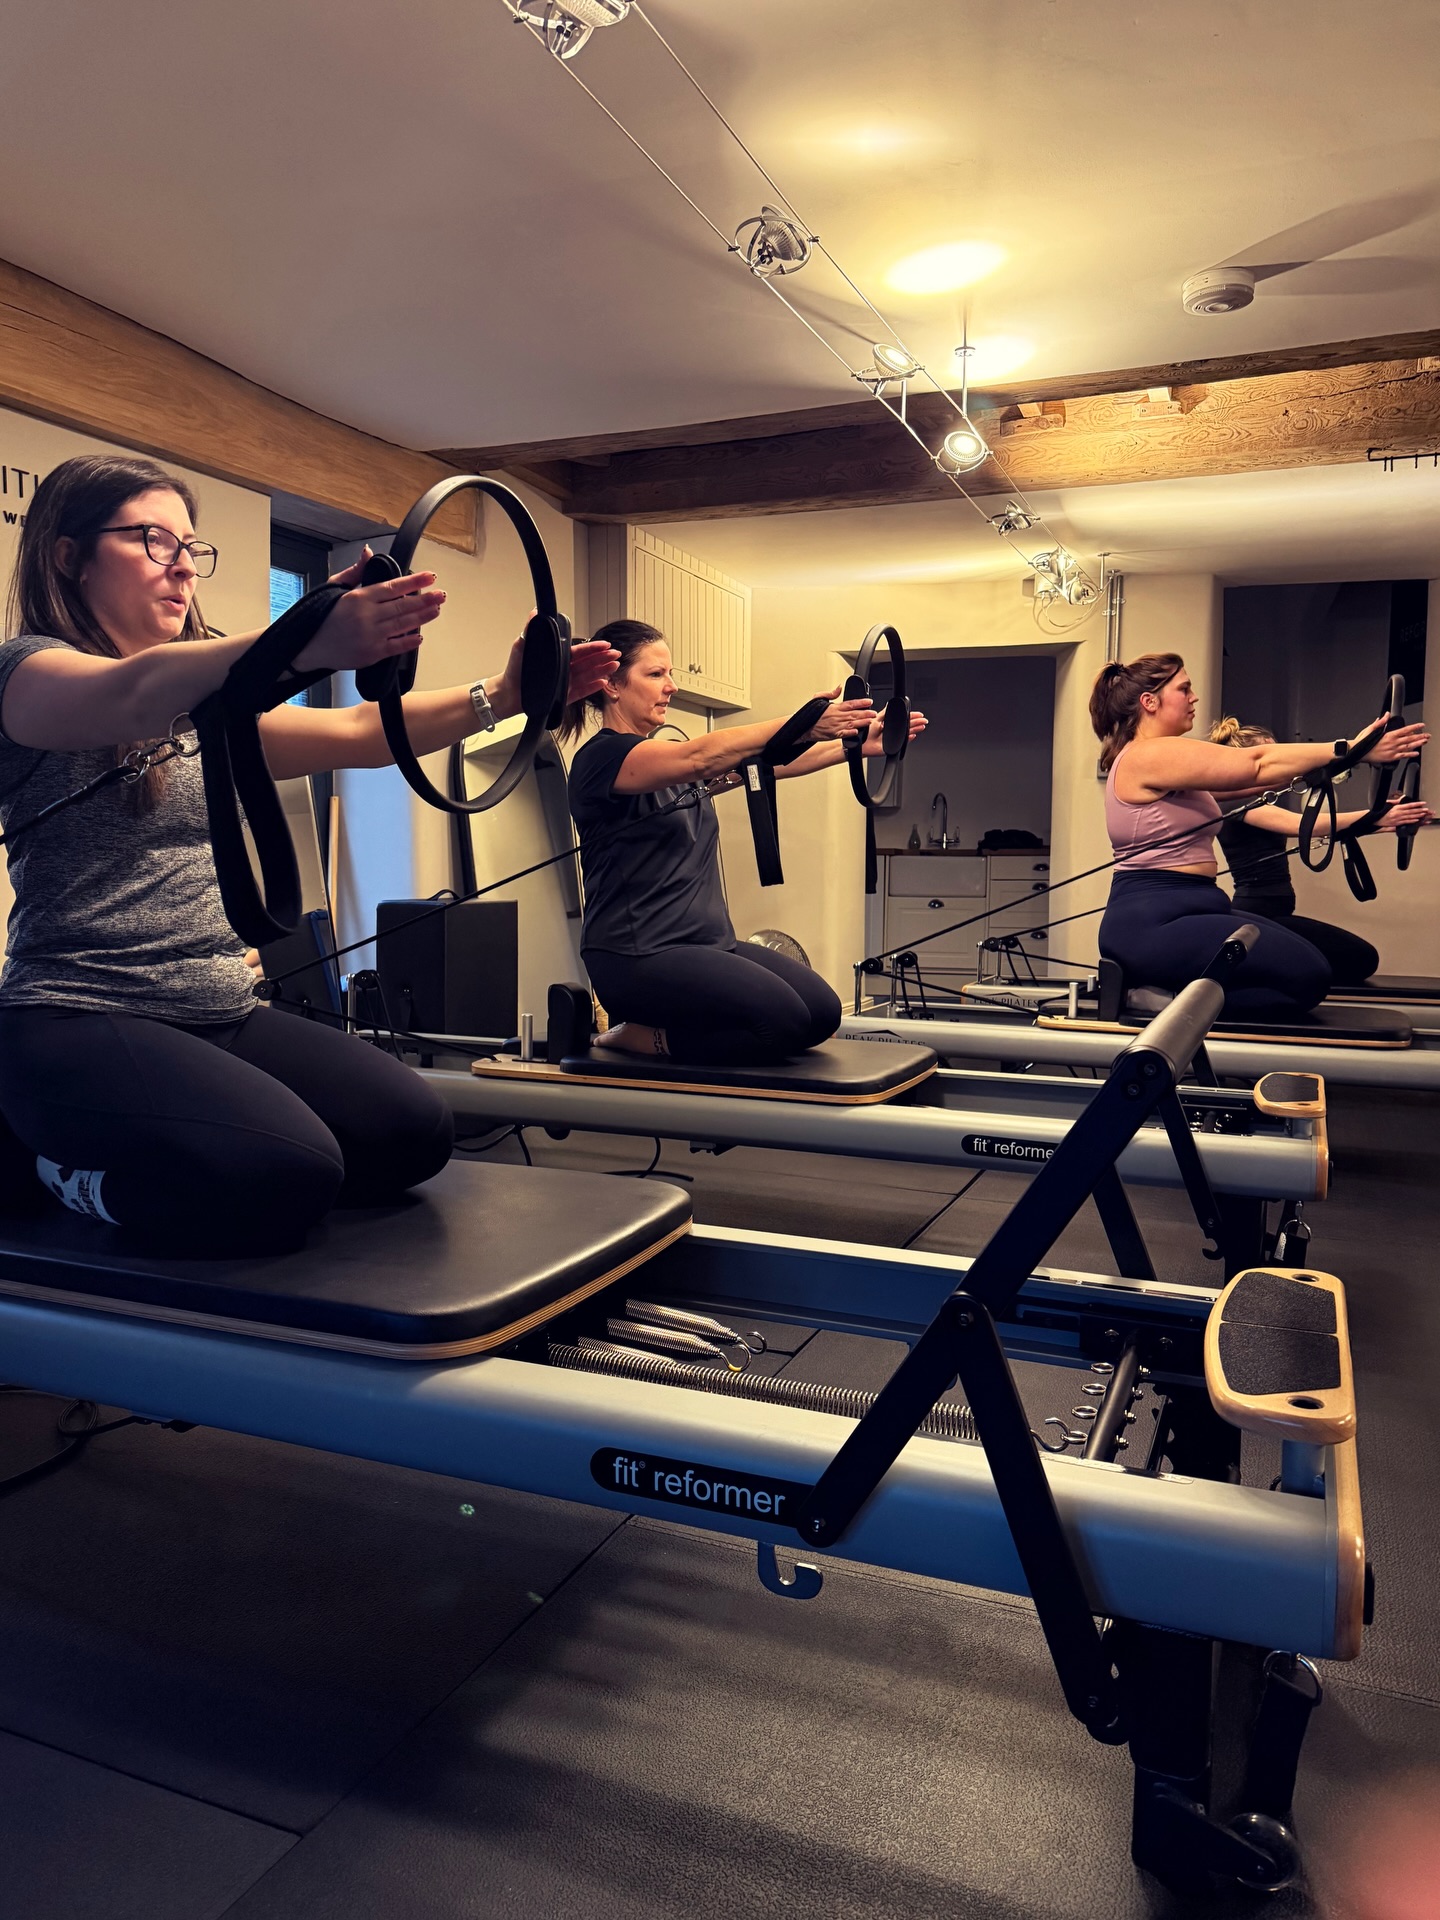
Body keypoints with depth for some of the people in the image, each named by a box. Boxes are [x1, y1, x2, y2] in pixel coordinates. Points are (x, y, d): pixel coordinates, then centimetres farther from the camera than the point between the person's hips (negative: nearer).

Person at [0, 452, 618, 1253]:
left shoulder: (212, 705, 20)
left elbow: (357, 731, 7)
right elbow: (134, 697, -26)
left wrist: (499, 698, -9)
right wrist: (307, 643, -44)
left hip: (224, 1015, 8)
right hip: (83, 1019, -7)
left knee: (412, 1131, -13)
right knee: (287, 1175, -30)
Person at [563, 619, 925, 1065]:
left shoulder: (671, 767, 18)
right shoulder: (601, 758, -8)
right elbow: (701, 757, -24)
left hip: (708, 942, 9)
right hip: (638, 956, -9)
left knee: (822, 1010, -7)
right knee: (782, 1017, -24)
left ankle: (654, 1028, 7)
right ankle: (638, 1036, -4)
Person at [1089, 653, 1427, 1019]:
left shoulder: (1167, 763, 19)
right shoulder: (1150, 756, -12)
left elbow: (1247, 778, 15)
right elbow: (1258, 764, -15)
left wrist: (1339, 756, 11)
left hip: (1180, 914, 11)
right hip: (1150, 924, -11)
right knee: (1307, 975, -18)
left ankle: (1169, 989, 4)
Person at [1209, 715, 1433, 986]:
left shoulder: (1254, 804, 20)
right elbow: (1301, 824, -22)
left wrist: (1385, 822, 2)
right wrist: (1375, 816, -24)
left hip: (1266, 915, 10)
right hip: (1257, 917, -10)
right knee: (1360, 957, -12)